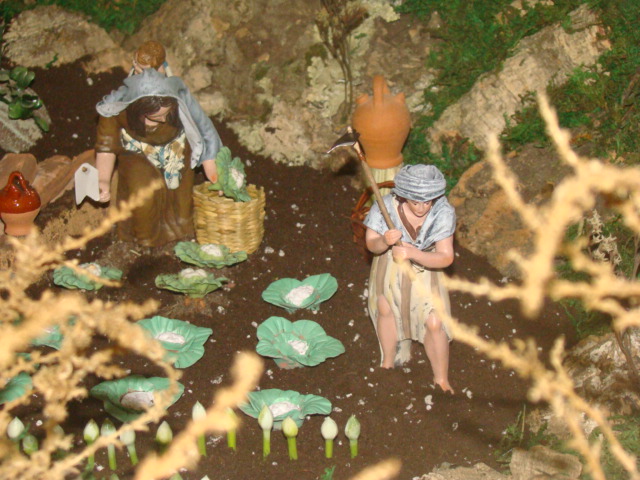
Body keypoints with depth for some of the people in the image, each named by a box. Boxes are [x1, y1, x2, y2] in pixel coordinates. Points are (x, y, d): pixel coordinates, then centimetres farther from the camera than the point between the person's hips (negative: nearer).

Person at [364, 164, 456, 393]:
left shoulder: (443, 212, -31)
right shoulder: (387, 206, -30)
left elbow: (445, 257, -31)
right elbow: (371, 244, -18)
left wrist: (412, 253, -46)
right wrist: (384, 241, -42)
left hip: (424, 269, -1)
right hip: (389, 268, 1)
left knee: (434, 323, -5)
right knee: (386, 311, 19)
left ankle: (441, 380, 19)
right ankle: (388, 364, 47)